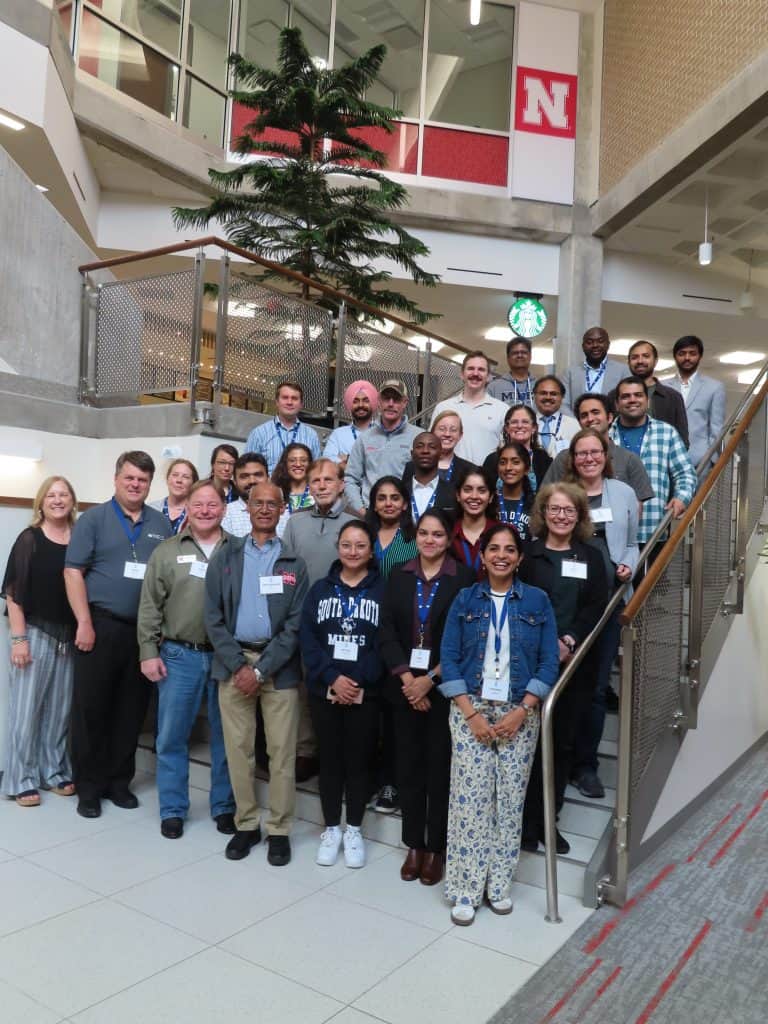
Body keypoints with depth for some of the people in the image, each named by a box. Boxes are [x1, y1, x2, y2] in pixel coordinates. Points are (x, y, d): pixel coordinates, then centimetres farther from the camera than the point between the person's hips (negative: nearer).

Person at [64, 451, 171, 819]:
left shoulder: (161, 524, 9)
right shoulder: (93, 519, 0)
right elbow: (73, 572, -6)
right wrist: (84, 622, -13)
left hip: (145, 630, 3)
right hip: (100, 625, -3)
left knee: (131, 709, 10)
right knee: (91, 707, 3)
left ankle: (119, 780, 24)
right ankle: (88, 787, 16)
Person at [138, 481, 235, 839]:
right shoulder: (166, 552, 4)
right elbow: (150, 607, 3)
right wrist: (148, 652, -2)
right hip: (179, 656, 0)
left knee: (226, 737, 10)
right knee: (171, 737, 7)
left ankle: (224, 806, 25)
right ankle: (172, 810, 22)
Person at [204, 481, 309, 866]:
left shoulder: (294, 563, 3)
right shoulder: (225, 557, 7)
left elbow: (296, 624, -3)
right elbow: (214, 617, 2)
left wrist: (261, 670, -11)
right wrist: (238, 665, -9)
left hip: (278, 666, -1)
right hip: (234, 662, 1)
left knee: (281, 750, 3)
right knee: (238, 748, 8)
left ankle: (279, 830, 17)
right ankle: (246, 825, 23)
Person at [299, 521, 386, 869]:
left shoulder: (382, 591, 0)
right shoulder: (320, 589, 6)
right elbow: (307, 638, -1)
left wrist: (358, 681, -16)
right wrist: (332, 678, -13)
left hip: (365, 692, -1)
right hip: (324, 689, 2)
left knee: (358, 759, 7)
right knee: (329, 758, 10)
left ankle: (354, 830, 24)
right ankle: (331, 828, 25)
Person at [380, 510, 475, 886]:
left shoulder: (464, 578, -5)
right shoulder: (399, 576, 5)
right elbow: (387, 631, 1)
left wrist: (430, 679, -12)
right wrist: (406, 678, -10)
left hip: (445, 687, -3)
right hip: (404, 686, 3)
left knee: (440, 766, 5)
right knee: (408, 765, 10)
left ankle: (436, 848, 21)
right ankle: (414, 845, 25)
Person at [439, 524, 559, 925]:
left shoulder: (537, 601, 3)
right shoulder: (464, 600, 3)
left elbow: (549, 662, 0)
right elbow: (448, 659, 0)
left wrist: (521, 711, -9)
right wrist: (472, 714, -9)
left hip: (519, 713, 1)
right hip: (470, 710, 0)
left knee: (510, 798, 4)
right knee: (470, 797, -3)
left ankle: (499, 884, 20)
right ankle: (466, 889, 10)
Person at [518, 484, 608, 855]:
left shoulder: (591, 557, 10)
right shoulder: (527, 554, 2)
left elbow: (597, 607, 0)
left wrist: (568, 641, -14)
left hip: (576, 663, 3)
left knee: (562, 741, 8)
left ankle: (548, 820, 21)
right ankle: (527, 821, 12)